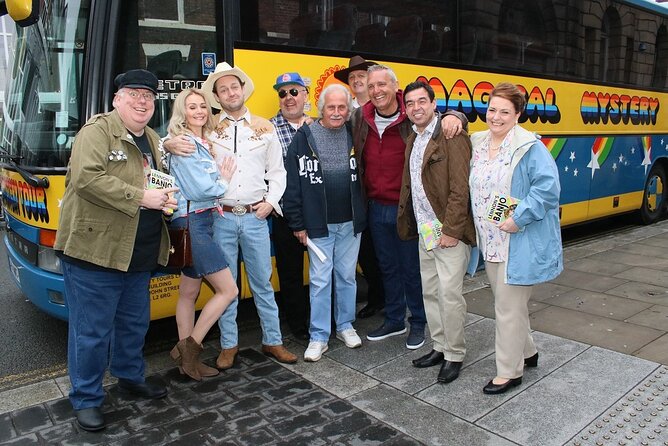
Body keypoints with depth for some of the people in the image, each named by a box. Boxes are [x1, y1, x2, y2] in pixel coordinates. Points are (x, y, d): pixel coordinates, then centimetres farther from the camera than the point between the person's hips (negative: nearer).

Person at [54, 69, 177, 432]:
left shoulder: (152, 140, 15)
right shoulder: (97, 131, -10)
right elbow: (87, 177, -24)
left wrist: (166, 195, 4)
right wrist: (141, 198, -24)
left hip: (138, 255, 8)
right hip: (95, 251, -8)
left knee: (134, 323, 21)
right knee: (92, 331, 3)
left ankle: (130, 377, 40)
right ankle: (86, 399, 21)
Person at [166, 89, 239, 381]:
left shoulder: (203, 143, 17)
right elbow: (198, 189, -17)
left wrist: (219, 182, -6)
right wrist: (223, 182, -1)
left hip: (201, 222, 9)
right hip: (192, 222, -9)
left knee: (189, 291, 12)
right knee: (228, 289, -6)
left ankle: (186, 357, 21)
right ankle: (190, 347, 4)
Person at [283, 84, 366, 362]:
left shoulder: (354, 136, 5)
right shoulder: (304, 138, -4)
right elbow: (293, 184, -4)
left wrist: (362, 215, 2)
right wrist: (297, 223, -6)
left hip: (350, 223, 3)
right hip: (319, 224, -3)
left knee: (347, 276, 13)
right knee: (320, 280, 2)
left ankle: (345, 325, 30)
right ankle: (319, 336, 14)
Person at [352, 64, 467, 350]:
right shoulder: (360, 118, 1)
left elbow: (454, 120, -6)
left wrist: (452, 116, -28)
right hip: (376, 208, 5)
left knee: (412, 269, 10)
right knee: (387, 268, 18)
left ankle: (418, 323, 30)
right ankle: (394, 321, 36)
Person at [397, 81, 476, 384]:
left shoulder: (452, 137, -12)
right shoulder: (412, 141, 15)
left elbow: (460, 189, -18)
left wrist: (451, 230, -20)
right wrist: (405, 222, 13)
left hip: (449, 232, -8)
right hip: (424, 232, 8)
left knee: (449, 294, -3)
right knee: (430, 293, 15)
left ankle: (455, 355, 14)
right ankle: (440, 347, 30)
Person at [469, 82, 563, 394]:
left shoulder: (529, 147, -14)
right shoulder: (477, 143, 6)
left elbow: (547, 187, -21)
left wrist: (518, 219, -23)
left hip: (520, 243, -7)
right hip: (491, 243, 7)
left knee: (509, 308, 1)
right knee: (505, 302, 20)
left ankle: (510, 372, 18)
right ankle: (527, 353, 41)